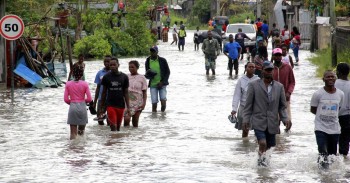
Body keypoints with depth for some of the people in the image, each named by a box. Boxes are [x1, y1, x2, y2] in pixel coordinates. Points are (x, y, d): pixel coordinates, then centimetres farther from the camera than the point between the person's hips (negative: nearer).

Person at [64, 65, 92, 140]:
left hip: (72, 107, 0)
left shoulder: (68, 84, -2)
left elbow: (66, 99, -2)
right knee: (81, 131, 13)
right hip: (82, 107, 0)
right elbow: (89, 99, -6)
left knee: (73, 133, 3)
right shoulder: (85, 84, -4)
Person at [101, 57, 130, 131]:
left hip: (121, 105, 2)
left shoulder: (124, 77, 2)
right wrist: (102, 106, 5)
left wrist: (128, 107, 1)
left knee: (118, 126, 9)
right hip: (110, 105, -2)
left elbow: (126, 92, 5)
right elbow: (104, 92, 6)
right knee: (113, 126, -12)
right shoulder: (106, 77, -1)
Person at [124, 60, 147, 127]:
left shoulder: (142, 78, 3)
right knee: (126, 119, -16)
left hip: (137, 102, -1)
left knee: (135, 121, 2)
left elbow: (144, 92, 3)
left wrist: (144, 103, -6)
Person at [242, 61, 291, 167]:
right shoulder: (254, 85, 0)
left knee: (268, 146, 10)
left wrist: (285, 119, -3)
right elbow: (248, 105, 1)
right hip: (258, 122, -3)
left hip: (272, 123, 3)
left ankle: (261, 157, 37)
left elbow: (282, 106, 10)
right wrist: (246, 120, -4)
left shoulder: (279, 87, 8)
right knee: (262, 143, -19)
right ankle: (262, 158, 6)